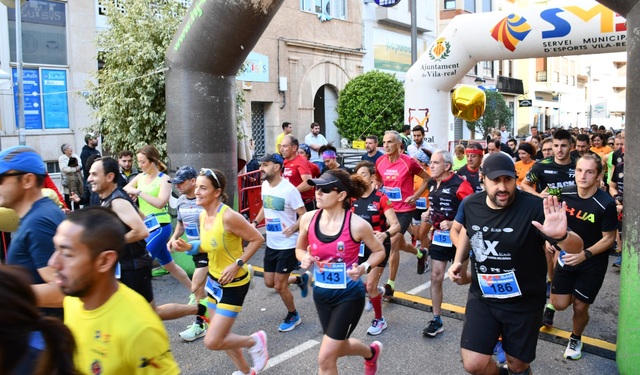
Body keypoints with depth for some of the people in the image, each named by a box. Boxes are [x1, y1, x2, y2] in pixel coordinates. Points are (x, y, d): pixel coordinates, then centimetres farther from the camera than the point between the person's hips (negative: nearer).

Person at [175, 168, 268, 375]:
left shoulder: (229, 216, -26)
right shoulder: (203, 215, -2)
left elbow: (257, 239, -19)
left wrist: (237, 264, -22)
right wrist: (189, 247, -5)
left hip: (233, 284, -8)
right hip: (214, 280, 8)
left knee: (212, 342, -7)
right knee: (221, 335, 20)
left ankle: (254, 341, 18)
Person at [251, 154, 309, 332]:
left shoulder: (289, 189, -22)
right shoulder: (265, 185, 1)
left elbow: (304, 215, -18)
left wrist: (293, 229, -35)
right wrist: (255, 222, 3)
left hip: (288, 245, -7)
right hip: (271, 244, 8)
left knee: (279, 286, 2)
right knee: (269, 282, 15)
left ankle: (293, 316, 28)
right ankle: (301, 279, 40)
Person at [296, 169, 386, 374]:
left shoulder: (357, 225, -20)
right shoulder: (308, 219, -10)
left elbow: (379, 251, -3)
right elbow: (300, 249, 8)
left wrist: (364, 268, -21)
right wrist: (305, 258, -14)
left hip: (349, 295, -5)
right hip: (321, 293, 5)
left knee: (325, 358, -5)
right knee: (339, 347, 24)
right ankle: (372, 352, 58)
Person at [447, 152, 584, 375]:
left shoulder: (534, 208, -22)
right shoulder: (471, 205, -8)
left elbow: (577, 248, -21)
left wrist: (561, 236, -44)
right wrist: (458, 261, 5)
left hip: (523, 303, -2)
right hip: (482, 298, 3)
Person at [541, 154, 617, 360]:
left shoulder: (606, 204, -23)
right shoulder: (565, 194, -11)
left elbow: (609, 238, -14)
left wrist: (585, 254, -26)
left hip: (593, 263, -2)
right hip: (567, 256, 2)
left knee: (580, 307, 5)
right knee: (561, 303, -2)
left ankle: (576, 339, 36)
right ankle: (551, 304, 37)